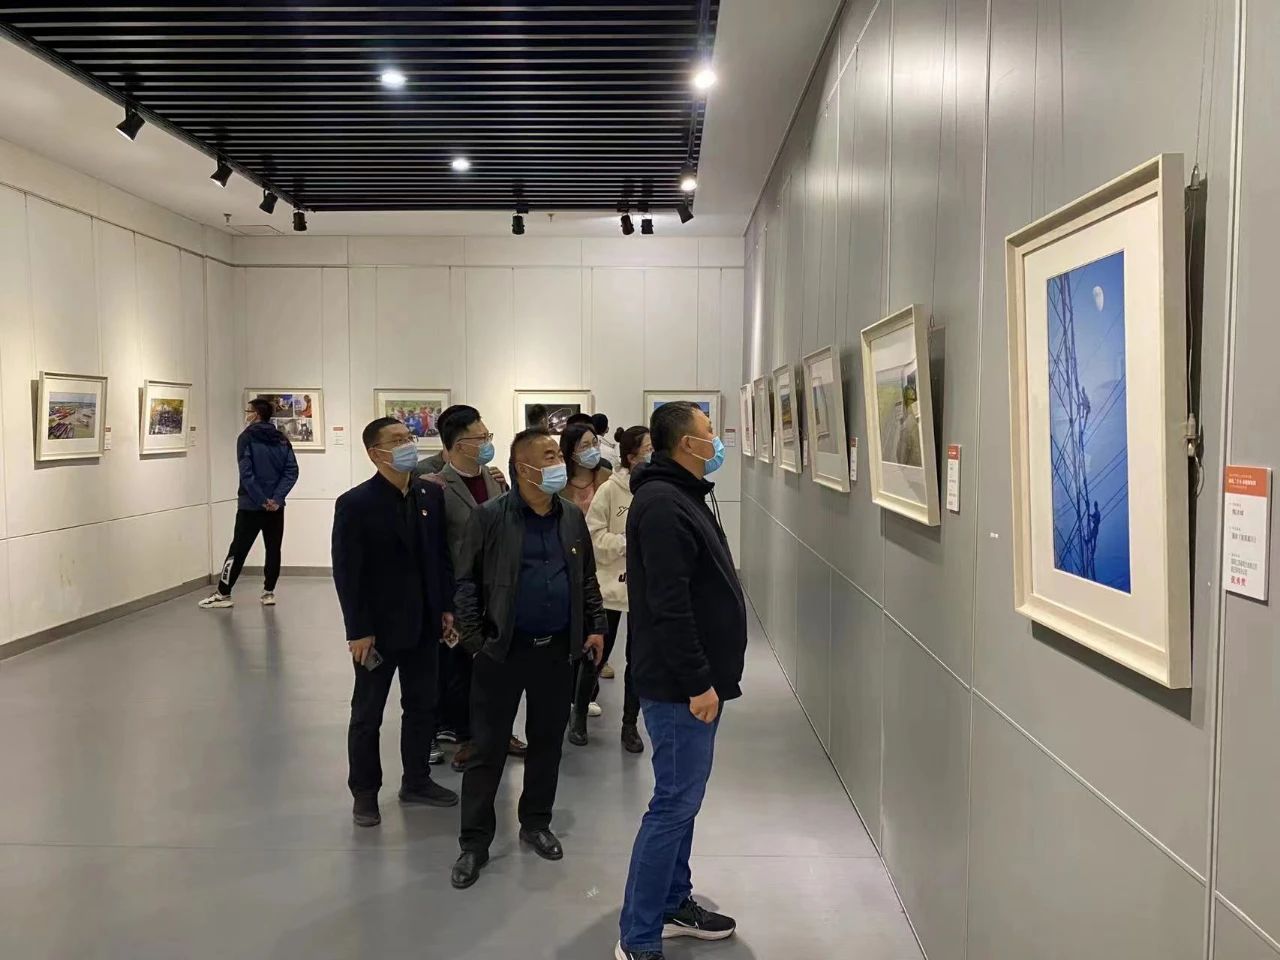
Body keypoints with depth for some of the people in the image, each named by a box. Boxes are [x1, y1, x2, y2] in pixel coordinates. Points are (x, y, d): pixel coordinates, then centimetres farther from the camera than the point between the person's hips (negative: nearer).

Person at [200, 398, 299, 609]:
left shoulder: (246, 438, -5)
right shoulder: (282, 440, 7)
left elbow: (246, 474, -15)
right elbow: (292, 471, -2)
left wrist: (261, 500, -12)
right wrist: (277, 498, -7)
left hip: (250, 505, -3)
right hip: (276, 506, 4)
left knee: (238, 550, 2)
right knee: (273, 549, 9)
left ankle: (223, 594, 7)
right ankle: (269, 592, 11)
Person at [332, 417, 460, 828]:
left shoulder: (431, 494, 2)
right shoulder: (355, 503, -13)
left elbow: (442, 554, 7)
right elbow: (346, 572, -14)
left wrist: (447, 607, 4)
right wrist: (357, 630, -16)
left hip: (424, 623, 5)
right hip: (379, 627, -5)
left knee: (422, 706, 15)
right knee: (367, 714, 9)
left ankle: (416, 781, 31)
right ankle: (364, 792, 24)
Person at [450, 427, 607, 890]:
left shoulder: (572, 517, 5)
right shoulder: (490, 517, -9)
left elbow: (587, 579, 14)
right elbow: (467, 582, -6)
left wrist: (595, 627, 8)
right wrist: (476, 638, -12)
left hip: (556, 649, 4)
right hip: (502, 650, -4)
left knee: (547, 742, 14)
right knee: (488, 748, 3)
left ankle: (536, 824, 32)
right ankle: (474, 843, 16)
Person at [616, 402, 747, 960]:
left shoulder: (684, 496, 14)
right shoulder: (662, 504, -20)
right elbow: (667, 605, -25)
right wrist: (697, 682, -23)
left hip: (693, 678, 11)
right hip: (680, 685, -10)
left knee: (682, 797, 18)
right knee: (676, 802, -5)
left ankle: (673, 904, 31)